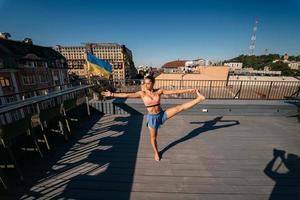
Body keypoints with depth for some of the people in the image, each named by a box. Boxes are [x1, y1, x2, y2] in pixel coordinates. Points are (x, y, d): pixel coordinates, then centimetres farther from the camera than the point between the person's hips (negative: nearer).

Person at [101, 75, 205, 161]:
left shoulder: (159, 91, -7)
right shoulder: (142, 93, -9)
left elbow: (174, 91, -8)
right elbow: (127, 95, -11)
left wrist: (189, 90, -11)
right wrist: (112, 94, -14)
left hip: (162, 114, 1)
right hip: (152, 117, 0)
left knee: (179, 108, -14)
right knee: (153, 136, 15)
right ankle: (156, 152, 41)